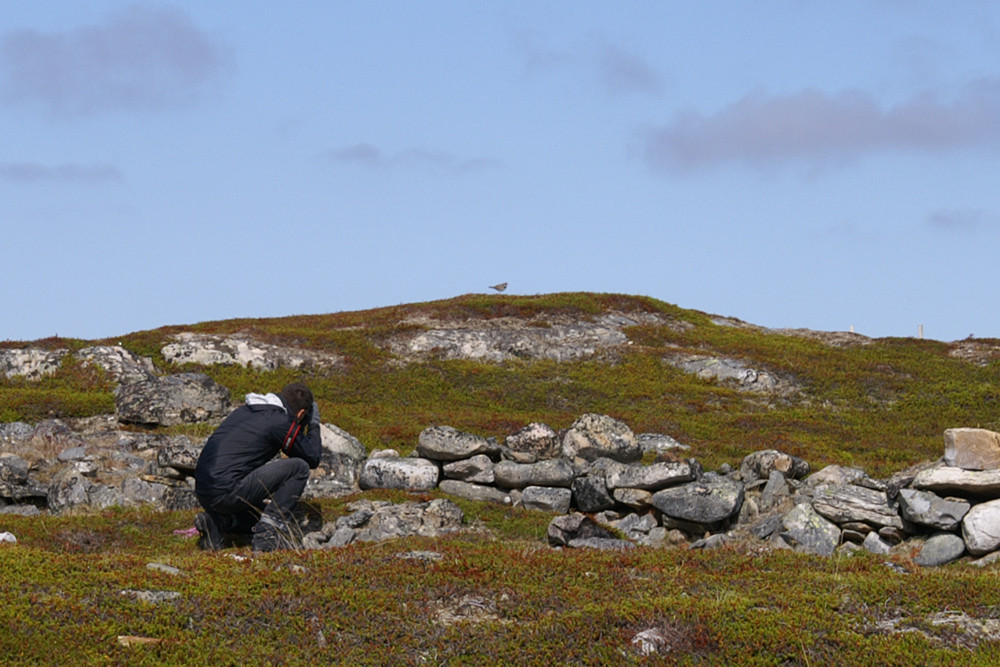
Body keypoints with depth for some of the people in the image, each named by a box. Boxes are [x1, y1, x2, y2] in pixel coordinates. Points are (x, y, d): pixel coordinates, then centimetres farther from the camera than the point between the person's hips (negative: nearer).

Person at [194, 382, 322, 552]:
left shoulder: (244, 411, 21)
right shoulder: (282, 422, -4)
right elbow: (313, 458, 9)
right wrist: (314, 424, 26)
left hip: (203, 494, 9)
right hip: (227, 492, -9)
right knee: (299, 467, -3)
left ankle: (217, 523, 7)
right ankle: (268, 535, -6)